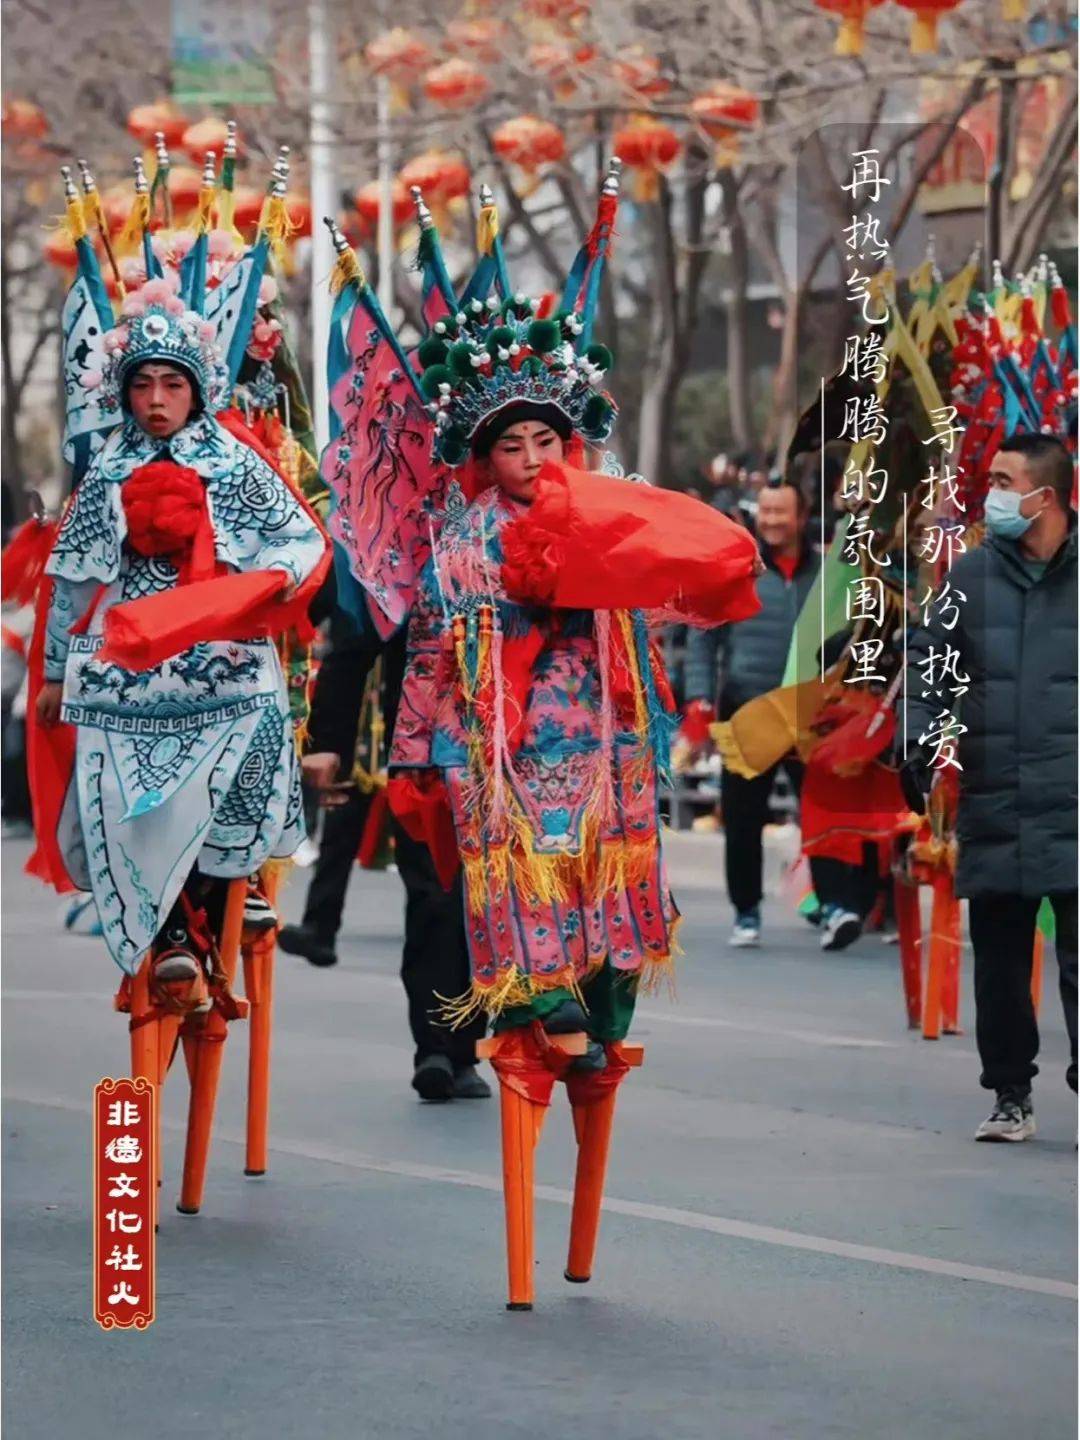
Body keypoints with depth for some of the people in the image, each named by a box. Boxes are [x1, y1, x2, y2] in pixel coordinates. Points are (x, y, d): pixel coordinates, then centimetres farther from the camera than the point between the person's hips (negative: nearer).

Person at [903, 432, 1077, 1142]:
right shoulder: (972, 576, 7)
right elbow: (929, 664, 12)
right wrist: (919, 747, 0)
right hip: (993, 810, 3)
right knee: (999, 962, 9)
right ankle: (1010, 1096, 19)